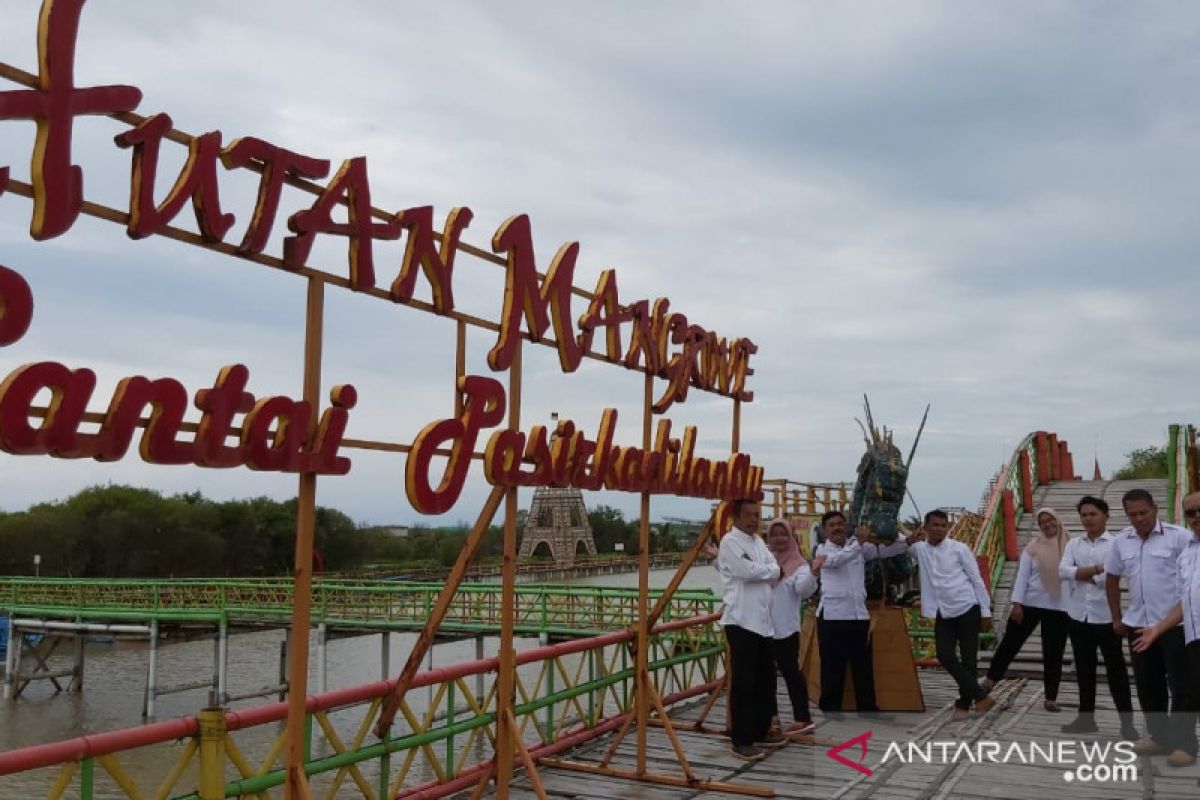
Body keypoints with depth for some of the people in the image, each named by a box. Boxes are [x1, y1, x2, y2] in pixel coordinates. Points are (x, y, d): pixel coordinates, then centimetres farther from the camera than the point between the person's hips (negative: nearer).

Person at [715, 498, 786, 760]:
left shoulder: (758, 541, 17)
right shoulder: (730, 542, -8)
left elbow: (774, 571, 9)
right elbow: (748, 571, -19)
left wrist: (764, 571, -11)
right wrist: (771, 570, -1)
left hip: (762, 621, 8)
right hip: (741, 621, -8)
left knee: (765, 680, 14)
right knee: (743, 683, -5)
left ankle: (760, 732, 26)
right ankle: (741, 741, 1)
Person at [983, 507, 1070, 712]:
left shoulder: (1069, 547, -1)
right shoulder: (1032, 547, 0)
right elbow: (1022, 576, -2)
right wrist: (1017, 603, -10)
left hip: (1058, 608, 0)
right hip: (1030, 604, 0)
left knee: (1053, 654, 6)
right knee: (1010, 643, 5)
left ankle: (1051, 698, 14)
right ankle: (989, 682, 17)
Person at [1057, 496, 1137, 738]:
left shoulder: (1116, 544, -4)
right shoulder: (1073, 544, 8)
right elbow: (1062, 571, -8)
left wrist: (1084, 574, -12)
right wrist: (1098, 569, -16)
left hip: (1105, 616, -4)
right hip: (1078, 615, 4)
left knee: (1115, 669, 2)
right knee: (1084, 669, 12)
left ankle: (1127, 721, 9)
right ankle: (1086, 718, 22)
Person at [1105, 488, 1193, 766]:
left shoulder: (1178, 537, -9)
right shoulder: (1121, 542, 5)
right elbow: (1112, 578, 16)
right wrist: (1116, 617, 15)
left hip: (1175, 623, -5)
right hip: (1138, 624, 5)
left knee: (1180, 685, 1)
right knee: (1147, 684, 12)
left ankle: (1184, 743, 8)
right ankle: (1159, 736, 25)